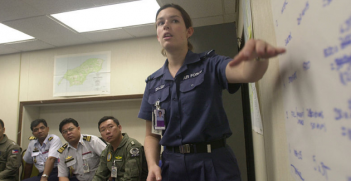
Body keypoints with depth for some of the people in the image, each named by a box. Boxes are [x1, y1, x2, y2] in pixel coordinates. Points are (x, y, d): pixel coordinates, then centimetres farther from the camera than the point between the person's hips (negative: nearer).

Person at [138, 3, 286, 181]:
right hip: (172, 166, 3)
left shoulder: (210, 64, -3)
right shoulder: (153, 83, 5)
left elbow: (248, 73, -23)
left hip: (215, 163, -2)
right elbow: (151, 135, 7)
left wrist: (258, 55, -45)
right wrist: (152, 165, -11)